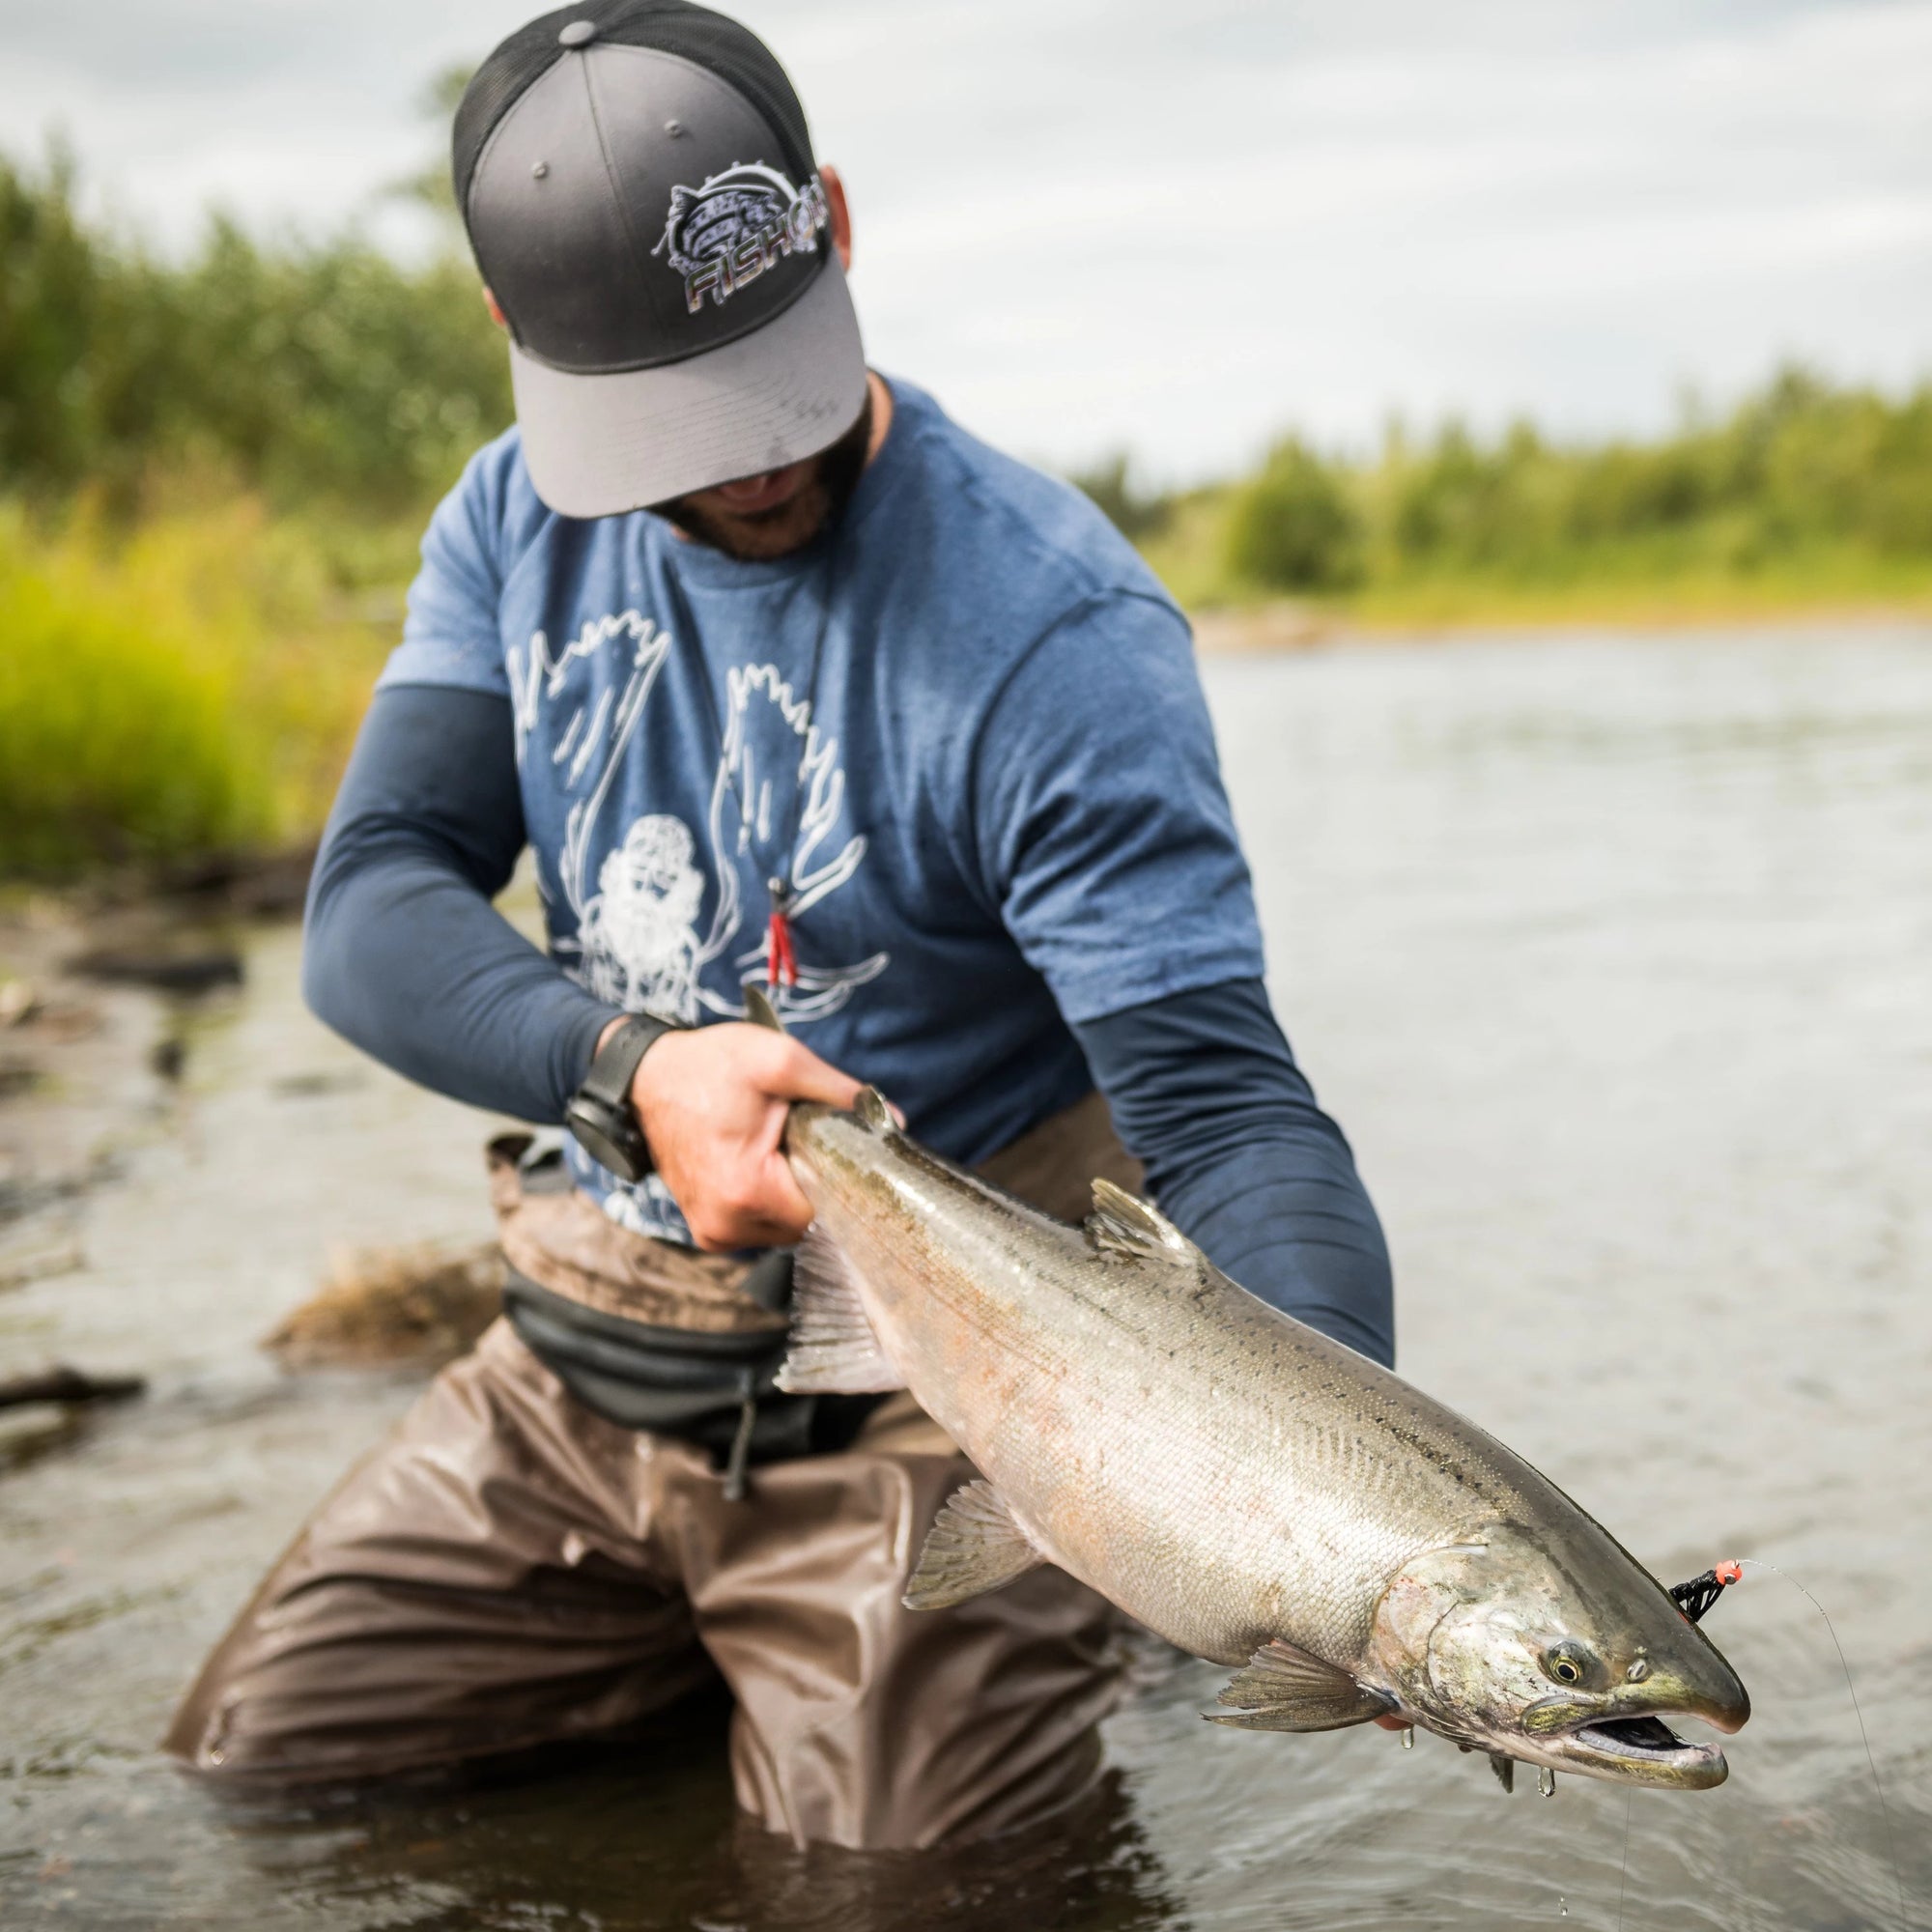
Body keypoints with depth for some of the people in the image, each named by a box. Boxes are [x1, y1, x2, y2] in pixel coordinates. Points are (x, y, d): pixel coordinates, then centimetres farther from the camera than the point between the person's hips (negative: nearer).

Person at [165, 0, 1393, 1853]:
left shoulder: (1054, 628, -21)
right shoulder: (517, 526, 0)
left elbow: (1220, 1106, -25)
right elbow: (369, 913, -9)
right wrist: (629, 1063, -30)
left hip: (911, 1404, -5)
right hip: (578, 1367, 6)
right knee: (238, 1773, 11)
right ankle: (700, 1653, 29)